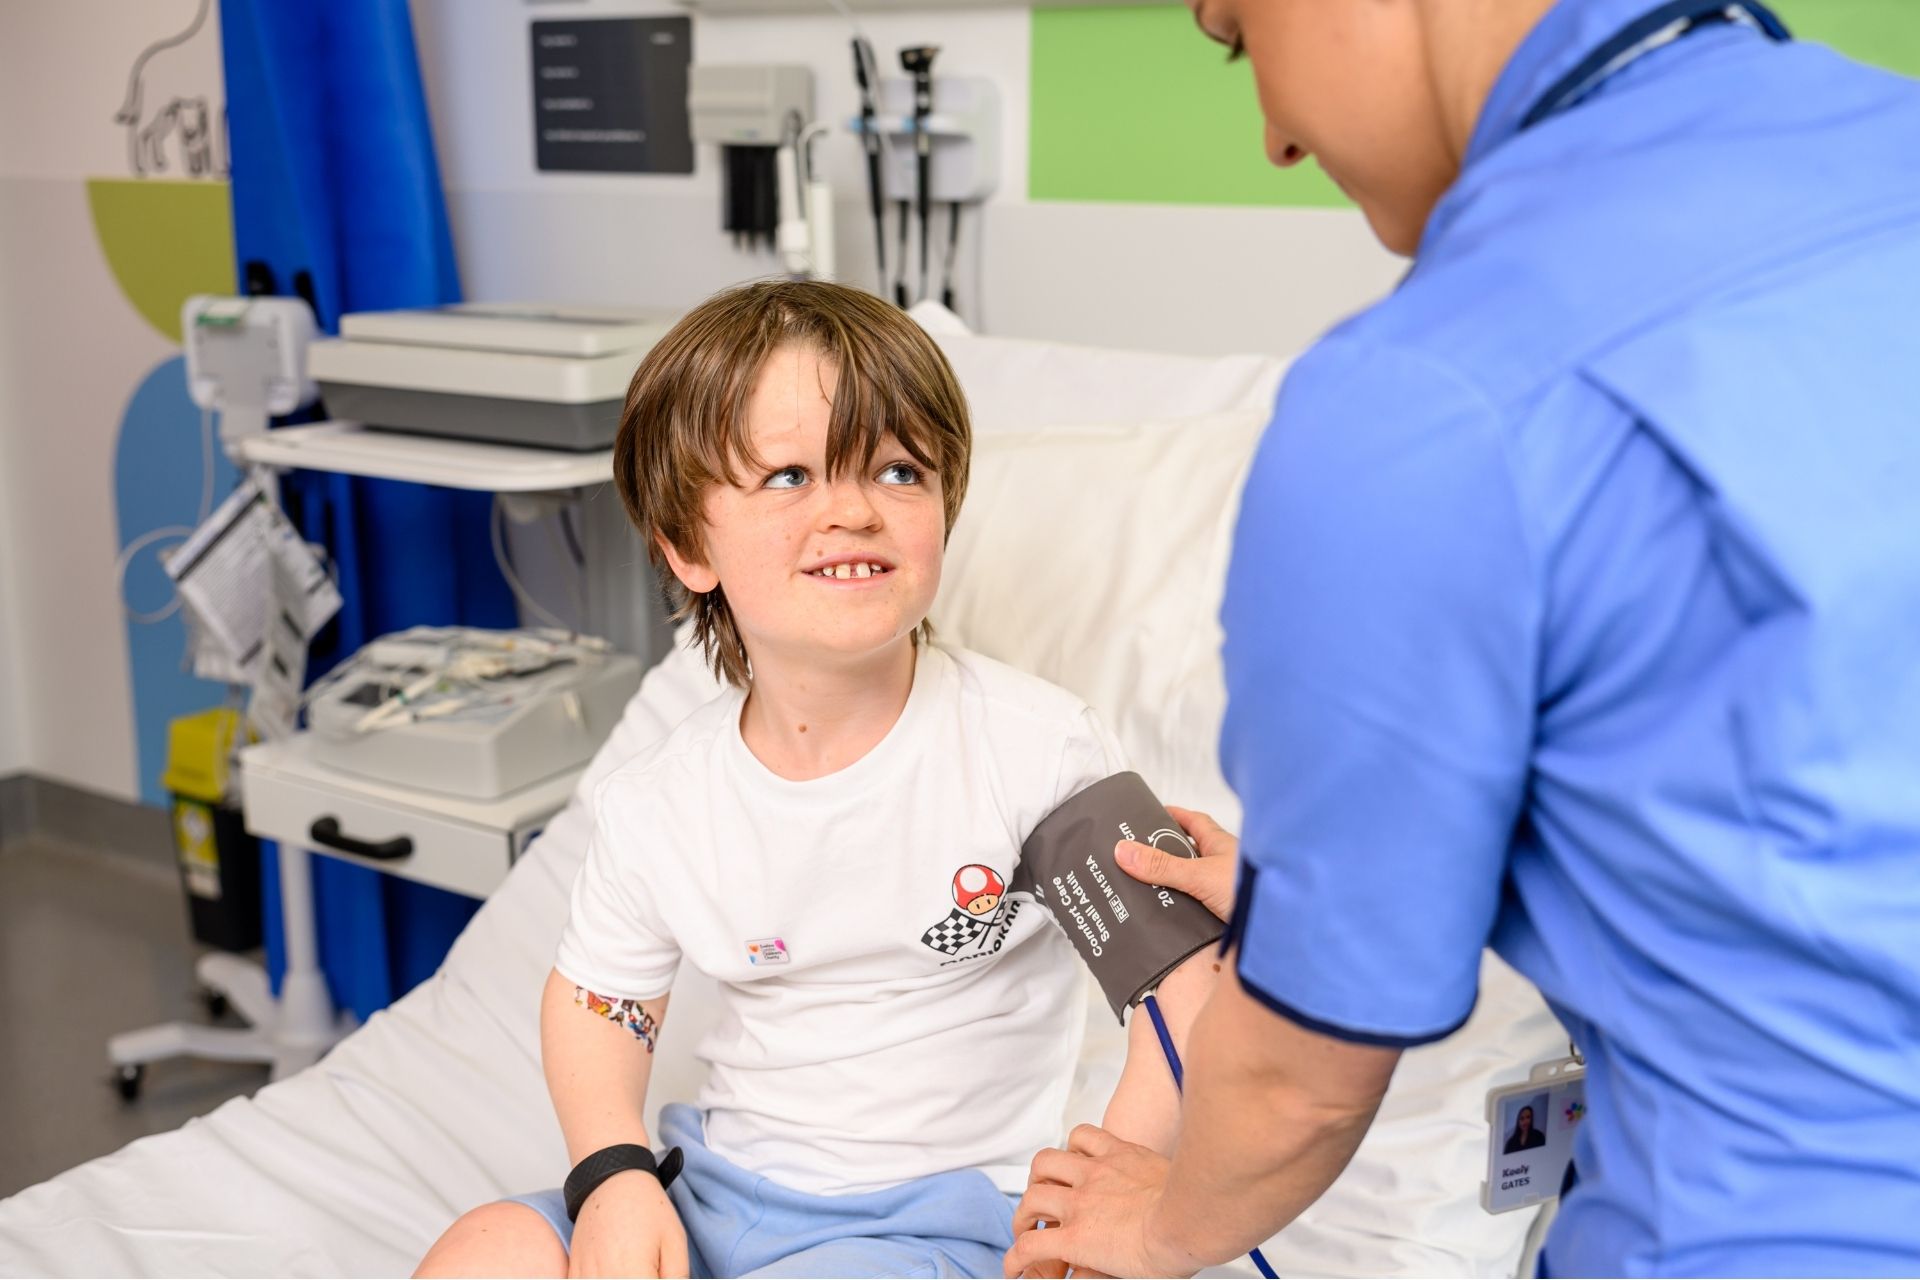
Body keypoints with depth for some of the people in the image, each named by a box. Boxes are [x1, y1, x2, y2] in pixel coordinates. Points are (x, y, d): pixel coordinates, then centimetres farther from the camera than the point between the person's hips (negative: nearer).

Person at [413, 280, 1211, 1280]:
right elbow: (594, 997, 11)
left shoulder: (1037, 749, -17)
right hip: (720, 1185, 4)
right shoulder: (655, 809, -6)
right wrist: (613, 1173, -8)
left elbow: (1184, 953, -8)